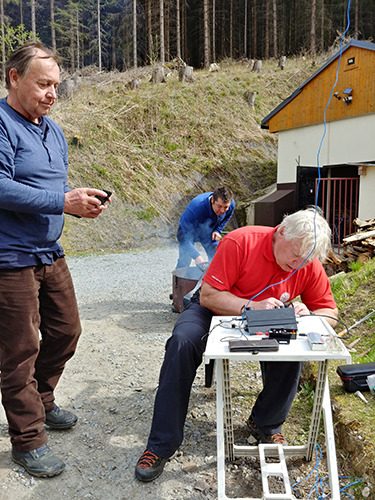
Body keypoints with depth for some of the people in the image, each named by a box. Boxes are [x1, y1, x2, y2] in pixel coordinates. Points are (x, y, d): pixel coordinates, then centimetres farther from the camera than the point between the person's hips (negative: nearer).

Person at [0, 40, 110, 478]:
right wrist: (64, 202, -23)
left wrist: (83, 203, -2)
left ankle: (40, 403, 40)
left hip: (50, 254, 9)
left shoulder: (53, 131, 15)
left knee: (65, 332, 17)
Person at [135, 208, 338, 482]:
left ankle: (265, 423, 4)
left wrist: (309, 316, -25)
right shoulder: (240, 242, -25)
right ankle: (162, 444, -18)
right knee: (182, 343, -31)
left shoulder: (310, 265, -11)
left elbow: (330, 312, -2)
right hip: (215, 311, -2)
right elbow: (208, 296, -24)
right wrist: (251, 307, -38)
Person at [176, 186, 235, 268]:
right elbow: (183, 237, -42)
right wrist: (196, 256, -51)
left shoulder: (231, 204, -25)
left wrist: (217, 230, -12)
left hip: (209, 231, 5)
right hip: (190, 230, -4)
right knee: (184, 262, -12)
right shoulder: (197, 207, -42)